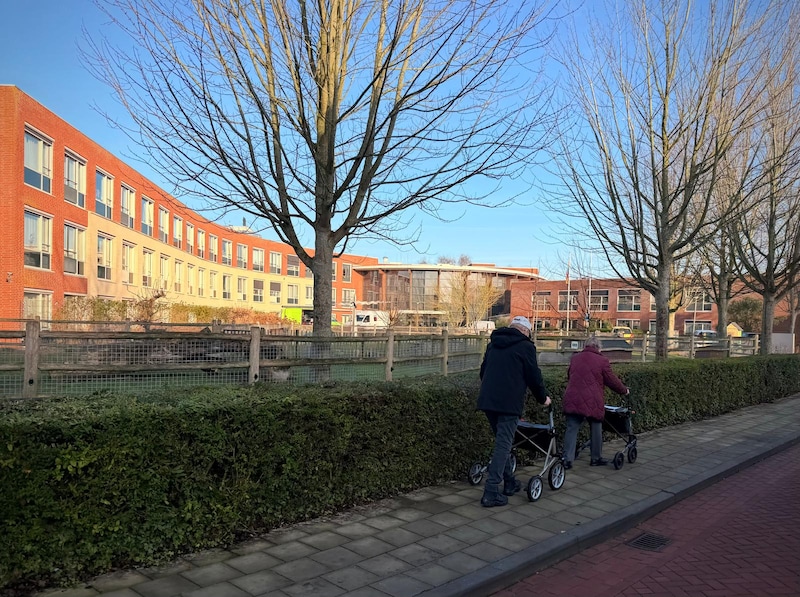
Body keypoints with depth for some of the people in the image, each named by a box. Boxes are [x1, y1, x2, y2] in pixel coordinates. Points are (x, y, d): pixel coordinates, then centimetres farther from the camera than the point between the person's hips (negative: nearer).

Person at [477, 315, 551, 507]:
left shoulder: (493, 343, 18)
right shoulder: (525, 346, -2)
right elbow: (534, 376, -1)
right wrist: (543, 398, 14)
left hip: (487, 400, 7)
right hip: (509, 403, -7)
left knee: (502, 442, 20)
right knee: (503, 446, -5)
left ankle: (510, 483, 29)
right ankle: (491, 493, -9)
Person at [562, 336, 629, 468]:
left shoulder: (574, 358, 13)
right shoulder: (602, 361, -1)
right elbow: (612, 380, 4)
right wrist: (624, 390, 22)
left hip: (572, 399, 3)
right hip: (592, 402, -3)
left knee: (571, 429, 4)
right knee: (596, 429, 13)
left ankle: (567, 459, -1)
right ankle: (596, 458, 23)